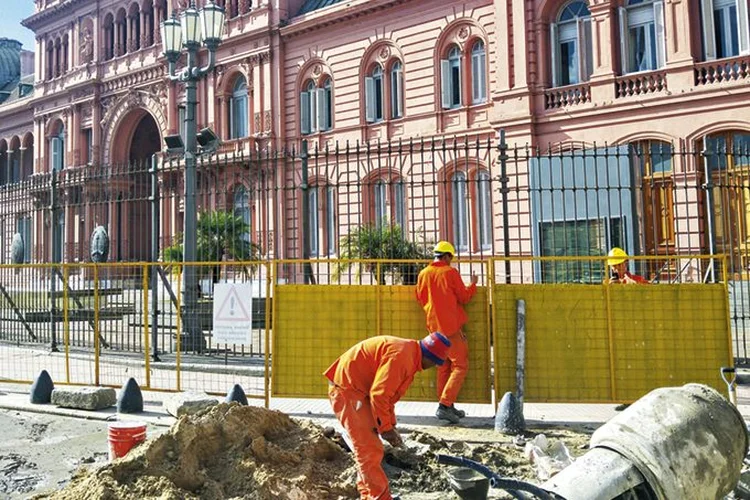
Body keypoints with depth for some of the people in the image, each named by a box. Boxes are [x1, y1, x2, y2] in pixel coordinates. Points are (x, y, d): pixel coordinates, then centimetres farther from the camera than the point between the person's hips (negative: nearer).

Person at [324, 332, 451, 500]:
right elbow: (379, 394, -24)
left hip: (358, 389, 11)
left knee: (369, 447, 18)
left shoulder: (409, 355, 11)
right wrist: (385, 428, -14)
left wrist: (391, 424, 15)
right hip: (347, 389, -11)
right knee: (369, 450, -8)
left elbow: (386, 392, 18)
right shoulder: (401, 354, -22)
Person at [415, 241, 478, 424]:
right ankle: (445, 405, -12)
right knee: (460, 365, -1)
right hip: (451, 326, -6)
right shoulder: (450, 272, -10)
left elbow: (420, 299, 15)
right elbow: (464, 298, -4)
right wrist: (473, 284, 13)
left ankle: (447, 407, 16)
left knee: (444, 366, 14)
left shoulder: (423, 274, 5)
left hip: (434, 325, 6)